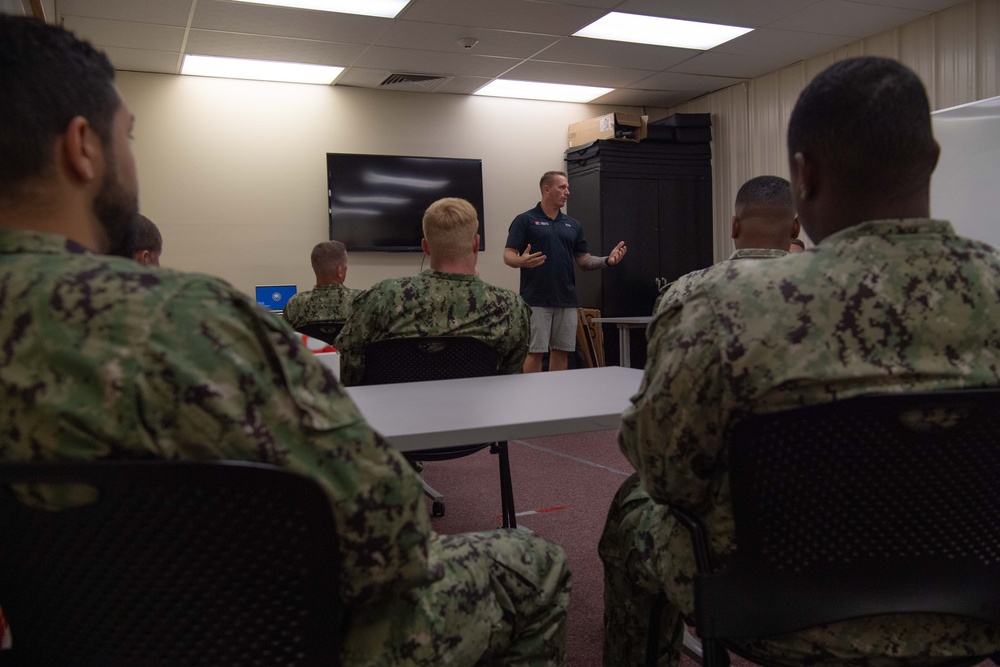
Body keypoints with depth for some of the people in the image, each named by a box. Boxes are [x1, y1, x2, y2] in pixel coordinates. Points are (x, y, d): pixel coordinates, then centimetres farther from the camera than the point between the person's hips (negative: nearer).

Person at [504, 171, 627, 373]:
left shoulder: (573, 225, 14)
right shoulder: (525, 220, -2)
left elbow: (584, 260, 14)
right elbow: (508, 256, -7)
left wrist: (608, 260, -4)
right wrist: (522, 261, -30)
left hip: (566, 301, 5)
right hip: (535, 301, -5)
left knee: (562, 352, 9)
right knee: (535, 352, -3)